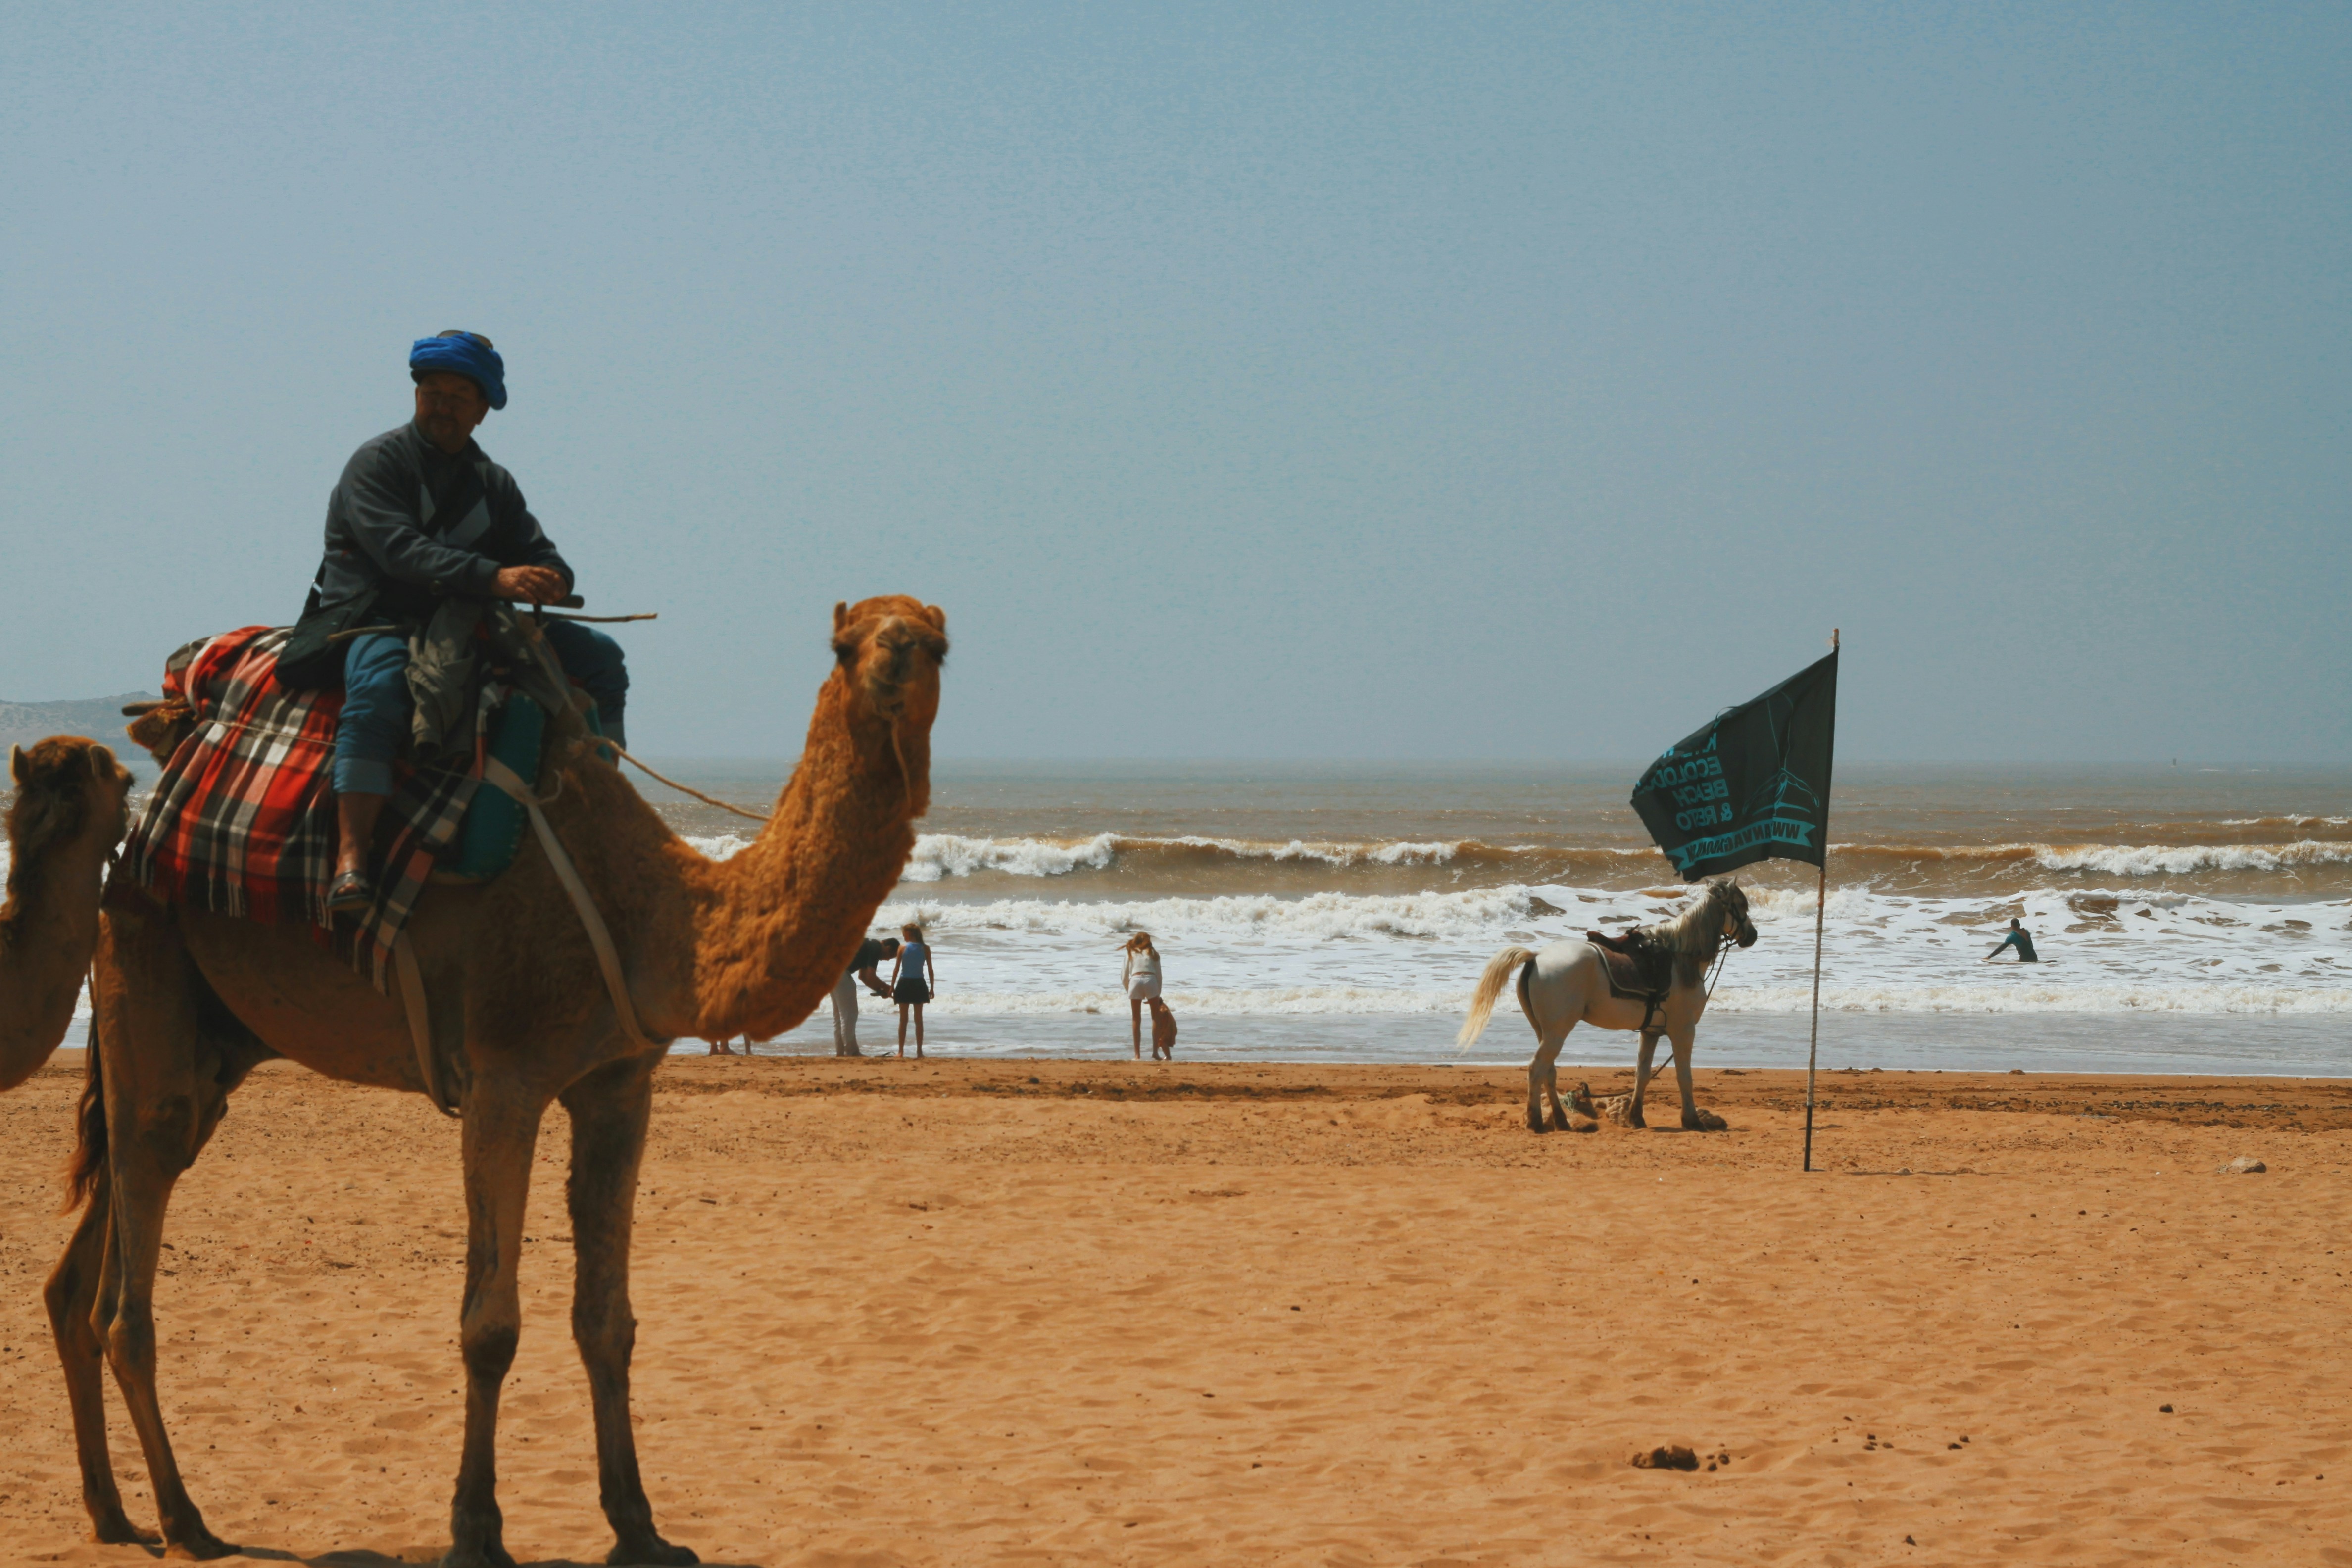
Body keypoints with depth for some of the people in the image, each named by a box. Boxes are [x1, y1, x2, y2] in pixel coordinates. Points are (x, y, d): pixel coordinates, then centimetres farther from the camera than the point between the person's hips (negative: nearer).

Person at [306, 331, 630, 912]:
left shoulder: (492, 483, 15)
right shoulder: (377, 463, -6)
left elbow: (540, 558, 8)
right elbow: (401, 551, -22)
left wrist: (547, 581, -18)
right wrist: (494, 578, -34)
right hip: (373, 623, -6)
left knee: (597, 656, -1)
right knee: (378, 687, -41)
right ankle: (351, 858, -47)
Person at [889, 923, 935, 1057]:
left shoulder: (902, 947, -6)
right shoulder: (925, 948, -2)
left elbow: (897, 968, -5)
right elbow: (930, 970, -2)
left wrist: (892, 986, 1)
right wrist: (932, 988, 6)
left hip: (904, 984, -1)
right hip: (919, 985, 1)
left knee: (903, 1019, 8)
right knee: (919, 1019, 8)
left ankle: (901, 1051, 7)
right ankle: (919, 1052, 7)